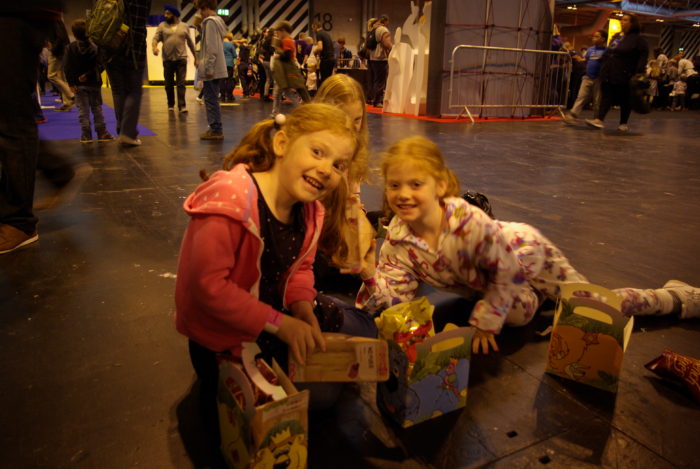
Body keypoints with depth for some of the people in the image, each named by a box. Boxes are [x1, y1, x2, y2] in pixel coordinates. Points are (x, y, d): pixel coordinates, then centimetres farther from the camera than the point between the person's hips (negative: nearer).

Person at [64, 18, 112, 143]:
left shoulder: (70, 48, -3)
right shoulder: (95, 47, -3)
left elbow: (68, 67, -7)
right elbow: (100, 65, -10)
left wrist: (71, 83, -6)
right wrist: (89, 74, -7)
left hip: (79, 84, 0)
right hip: (94, 83, 0)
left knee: (83, 110, 3)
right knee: (97, 108, 9)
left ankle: (86, 135, 1)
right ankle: (102, 133, 8)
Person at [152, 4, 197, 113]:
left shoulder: (184, 26, 8)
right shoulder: (162, 25, 8)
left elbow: (190, 43, 14)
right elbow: (155, 38, 1)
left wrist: (195, 57, 15)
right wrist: (154, 47, -21)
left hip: (181, 59, -1)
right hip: (167, 59, 1)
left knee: (181, 83, -7)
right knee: (169, 84, 7)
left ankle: (182, 105, -8)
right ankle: (170, 105, 18)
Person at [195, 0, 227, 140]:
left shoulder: (210, 21, -12)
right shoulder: (218, 21, 16)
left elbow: (211, 48, -19)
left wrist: (209, 68, -19)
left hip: (212, 69, -9)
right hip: (216, 68, 9)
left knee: (211, 99, -6)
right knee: (212, 99, 13)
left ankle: (216, 130, -3)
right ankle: (215, 128, 18)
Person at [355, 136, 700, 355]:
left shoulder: (469, 221, -41)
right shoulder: (397, 240, -24)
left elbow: (507, 270, -29)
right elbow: (397, 294, -20)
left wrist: (485, 322, -20)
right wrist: (370, 277, -40)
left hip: (523, 251, -4)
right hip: (488, 281, 5)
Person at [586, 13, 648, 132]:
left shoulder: (638, 39, -1)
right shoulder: (616, 36, 18)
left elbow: (642, 57, -6)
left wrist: (639, 73, -16)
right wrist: (603, 68, 17)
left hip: (624, 75, -5)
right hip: (608, 74, 5)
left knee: (624, 100, 3)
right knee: (606, 96, -4)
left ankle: (624, 123, 12)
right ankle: (599, 119, -12)